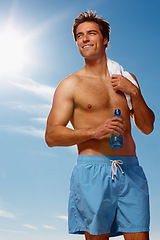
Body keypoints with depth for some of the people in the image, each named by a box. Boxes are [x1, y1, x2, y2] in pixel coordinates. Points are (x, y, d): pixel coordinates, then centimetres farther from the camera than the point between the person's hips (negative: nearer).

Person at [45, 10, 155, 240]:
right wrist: (94, 131, -15)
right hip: (93, 171, -3)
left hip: (131, 171, 3)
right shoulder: (71, 84, 4)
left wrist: (134, 92, 0)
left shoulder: (126, 79, 16)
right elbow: (51, 136, -2)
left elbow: (147, 128, 15)